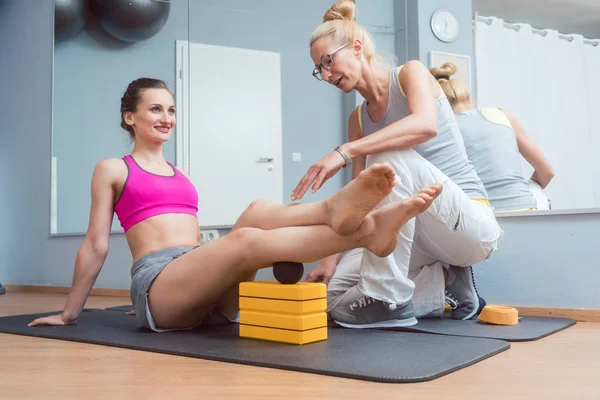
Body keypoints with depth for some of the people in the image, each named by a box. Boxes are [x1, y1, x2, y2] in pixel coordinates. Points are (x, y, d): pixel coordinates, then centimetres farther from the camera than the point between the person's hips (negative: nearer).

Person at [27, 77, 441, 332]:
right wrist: (69, 313, 11)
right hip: (157, 284, -5)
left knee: (260, 212, -23)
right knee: (244, 240, -33)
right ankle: (363, 231, -53)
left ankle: (347, 215, -53)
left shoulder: (181, 175, 27)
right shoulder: (113, 169, 10)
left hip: (209, 291, 5)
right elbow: (96, 244, 10)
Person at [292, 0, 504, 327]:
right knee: (335, 294, -10)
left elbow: (426, 125, -29)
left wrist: (344, 152, -37)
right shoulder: (357, 119, 12)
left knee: (390, 156, -33)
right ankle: (445, 282, 0)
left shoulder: (410, 73, -5)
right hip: (417, 233, 7)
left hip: (471, 221, -6)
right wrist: (332, 258, -5)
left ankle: (387, 296, -26)